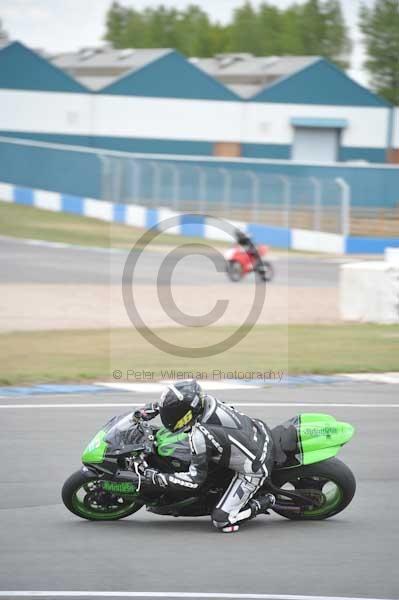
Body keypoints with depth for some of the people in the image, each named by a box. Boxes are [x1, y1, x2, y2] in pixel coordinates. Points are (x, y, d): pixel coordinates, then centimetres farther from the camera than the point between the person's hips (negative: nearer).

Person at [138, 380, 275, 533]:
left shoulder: (200, 436, -32)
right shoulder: (206, 400, -11)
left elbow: (195, 479, -22)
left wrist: (157, 478, -17)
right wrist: (152, 408, 9)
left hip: (253, 470, -8)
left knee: (222, 521, -7)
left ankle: (262, 503, 8)